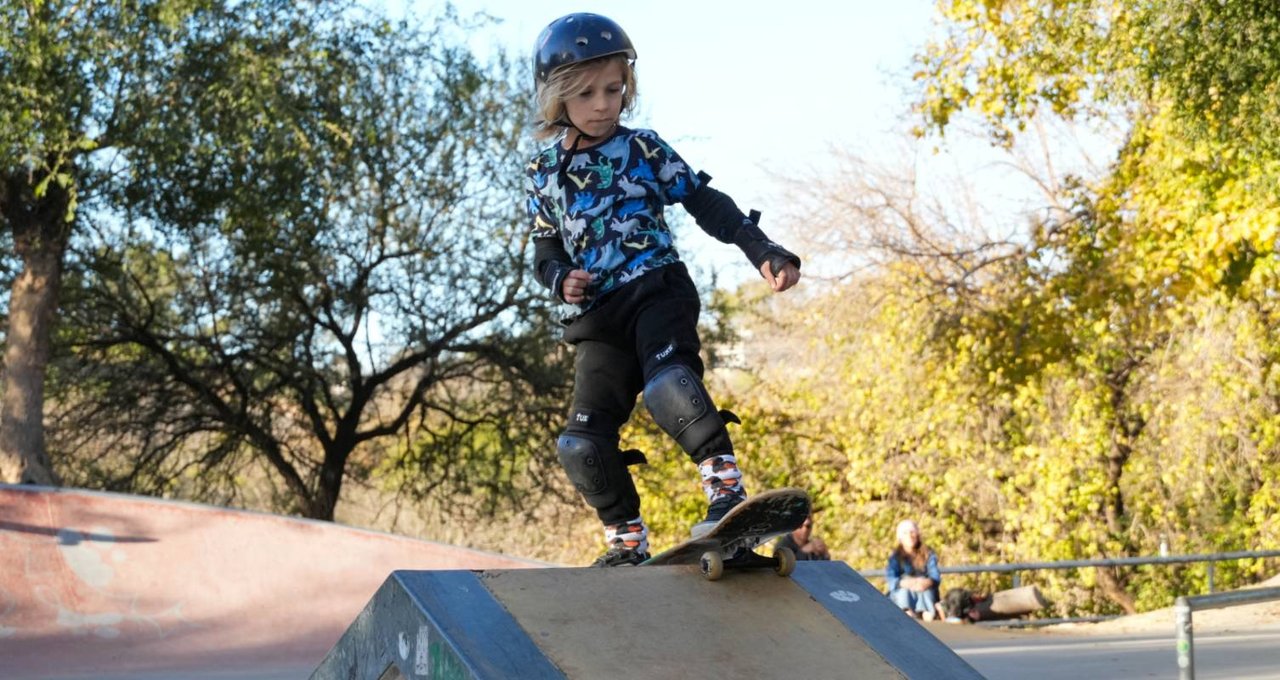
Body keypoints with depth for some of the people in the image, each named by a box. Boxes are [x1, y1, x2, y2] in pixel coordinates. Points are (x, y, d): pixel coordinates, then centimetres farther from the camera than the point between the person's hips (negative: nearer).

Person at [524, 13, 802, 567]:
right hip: (598, 316, 4)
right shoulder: (542, 173, 11)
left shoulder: (642, 149, 3)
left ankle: (727, 490, -34)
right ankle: (627, 543, 7)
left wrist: (764, 251, -10)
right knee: (583, 441, -7)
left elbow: (705, 203, 1)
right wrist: (561, 279, -5)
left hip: (658, 292, -4)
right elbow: (545, 248, 19)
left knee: (667, 383, -35)